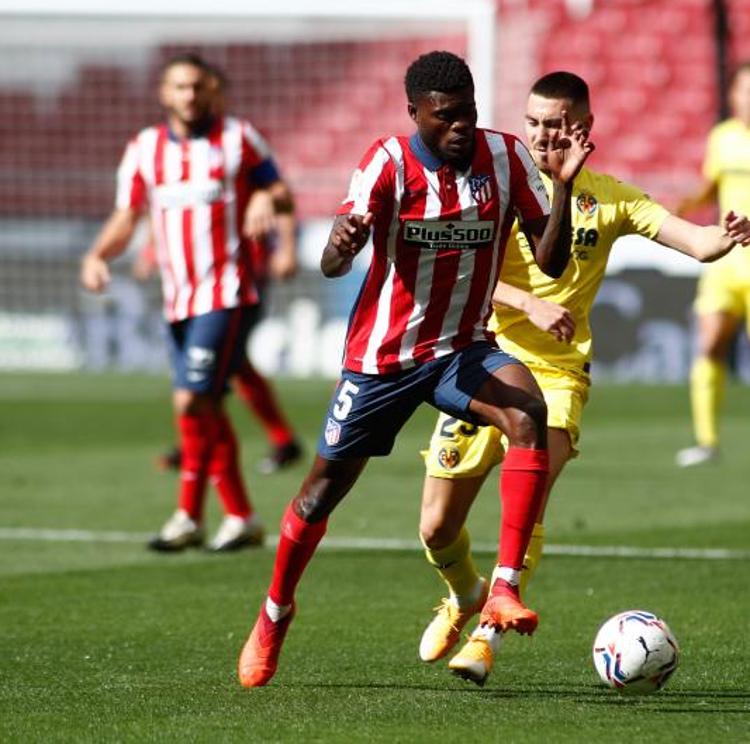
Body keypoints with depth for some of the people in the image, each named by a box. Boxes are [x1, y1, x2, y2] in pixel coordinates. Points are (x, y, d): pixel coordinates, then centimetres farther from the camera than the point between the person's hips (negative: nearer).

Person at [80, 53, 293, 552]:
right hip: (179, 300, 5)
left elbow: (279, 190, 8)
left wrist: (269, 203, -14)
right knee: (207, 410, 7)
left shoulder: (238, 139, 0)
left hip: (227, 295, -5)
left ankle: (189, 515, -8)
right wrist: (97, 255, -6)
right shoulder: (145, 149, 10)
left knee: (192, 400, -15)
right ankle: (242, 517, 16)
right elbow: (127, 218, 11)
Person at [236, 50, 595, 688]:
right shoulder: (390, 162, -16)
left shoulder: (506, 157, -8)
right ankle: (274, 616, 36)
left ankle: (504, 589, -32)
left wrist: (563, 185, -24)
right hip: (382, 358, -1)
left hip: (464, 349, 1)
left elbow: (552, 261, -8)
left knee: (529, 414, -30)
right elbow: (332, 265, -26)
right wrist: (342, 245, -51)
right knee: (325, 488, 9)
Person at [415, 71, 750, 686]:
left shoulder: (607, 199, 3)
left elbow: (693, 240, -5)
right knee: (437, 528, 4)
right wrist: (530, 304, -25)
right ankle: (465, 597, 36)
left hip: (557, 373, -1)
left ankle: (489, 633, -13)